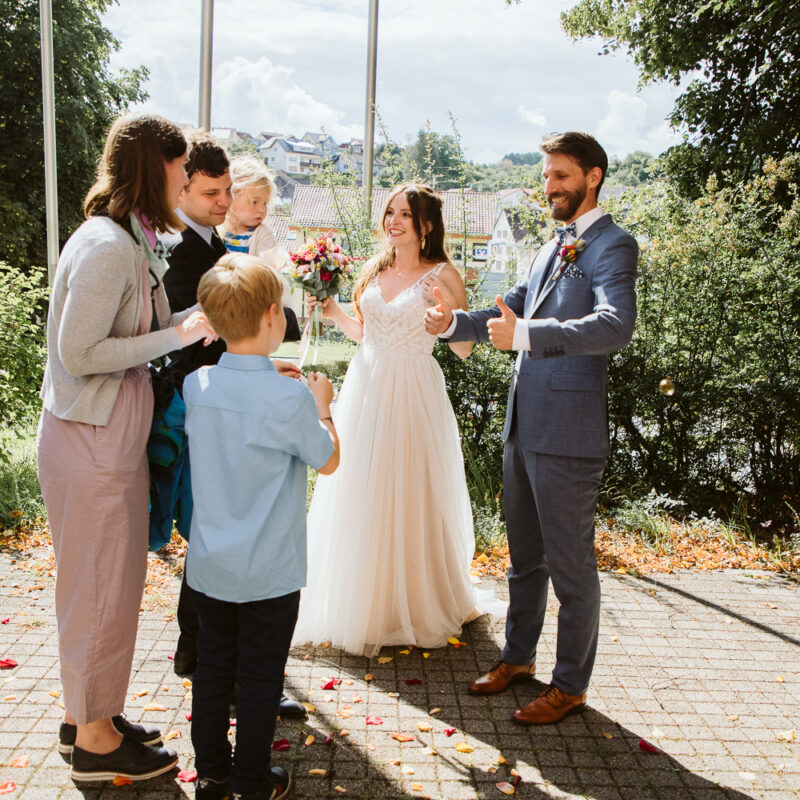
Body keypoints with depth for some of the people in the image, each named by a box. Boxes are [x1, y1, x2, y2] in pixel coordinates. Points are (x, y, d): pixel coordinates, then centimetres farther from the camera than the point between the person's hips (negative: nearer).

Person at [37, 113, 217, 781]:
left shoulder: (131, 241, 10)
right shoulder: (107, 247, -20)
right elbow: (81, 354, -22)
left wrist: (204, 313, 4)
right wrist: (179, 335, -19)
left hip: (114, 433, 10)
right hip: (90, 439, -10)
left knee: (111, 577, 19)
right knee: (100, 582, 3)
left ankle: (88, 714, 35)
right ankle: (94, 738, 22)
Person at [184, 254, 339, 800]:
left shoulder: (197, 384, -6)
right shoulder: (290, 398, -22)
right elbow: (329, 461, -7)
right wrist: (322, 406, 6)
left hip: (208, 565, 5)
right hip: (269, 571, -5)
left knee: (213, 667, 18)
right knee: (260, 678, 11)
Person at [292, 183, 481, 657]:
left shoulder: (443, 275, -5)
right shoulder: (374, 272, 10)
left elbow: (463, 349, -7)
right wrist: (335, 314, 4)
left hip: (413, 395, -5)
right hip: (366, 391, 5)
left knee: (412, 498, 2)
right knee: (361, 496, 10)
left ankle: (418, 607, 21)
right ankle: (364, 605, 27)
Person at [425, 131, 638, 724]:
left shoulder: (613, 246, -11)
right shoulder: (551, 250, 16)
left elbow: (616, 325, -28)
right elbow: (509, 311, 19)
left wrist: (525, 335, -38)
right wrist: (455, 322, 0)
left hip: (569, 432, -8)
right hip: (525, 426, 8)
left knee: (572, 565, 6)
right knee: (525, 556, 21)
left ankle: (571, 685, 23)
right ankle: (519, 658, 38)